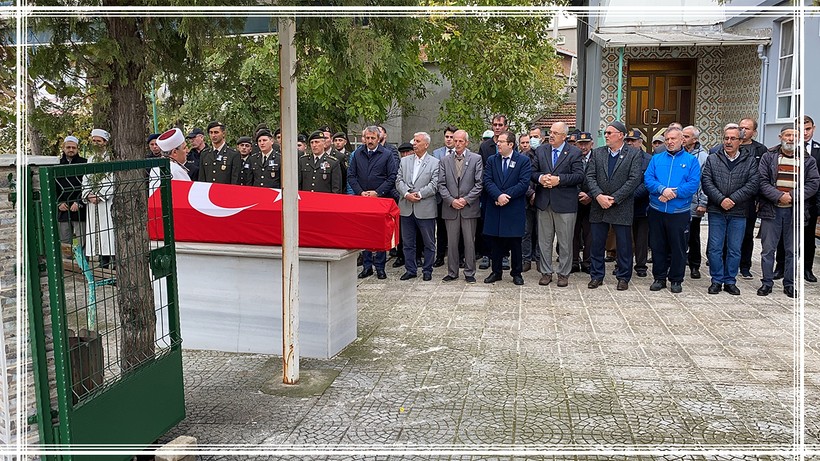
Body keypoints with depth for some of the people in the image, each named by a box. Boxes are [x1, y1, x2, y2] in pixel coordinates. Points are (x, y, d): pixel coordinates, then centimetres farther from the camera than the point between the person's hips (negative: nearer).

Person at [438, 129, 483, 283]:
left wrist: (466, 199, -11)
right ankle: (452, 272, 17)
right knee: (451, 242, 7)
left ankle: (469, 273, 12)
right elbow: (441, 184, 4)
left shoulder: (476, 159, 2)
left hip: (469, 207, -2)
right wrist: (451, 200, -8)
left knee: (470, 242, 3)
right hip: (450, 207, 2)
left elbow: (479, 183, -3)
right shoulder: (445, 160, 9)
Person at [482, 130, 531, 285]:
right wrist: (498, 196, -17)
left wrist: (506, 195, -16)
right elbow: (488, 181, -1)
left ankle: (516, 273, 15)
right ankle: (496, 272, 18)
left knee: (515, 242, 4)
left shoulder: (523, 161, -1)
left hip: (515, 208, -3)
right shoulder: (491, 160, 8)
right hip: (495, 208, 3)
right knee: (496, 242, 8)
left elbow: (524, 183, -9)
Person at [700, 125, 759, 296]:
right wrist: (721, 199, -16)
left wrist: (733, 199, -15)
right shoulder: (712, 160, 6)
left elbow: (753, 184, -6)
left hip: (738, 213, 0)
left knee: (735, 249, 6)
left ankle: (730, 281, 17)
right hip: (716, 211, 0)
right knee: (715, 248, 2)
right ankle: (716, 281, 13)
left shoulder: (750, 161, 4)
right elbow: (706, 182, -4)